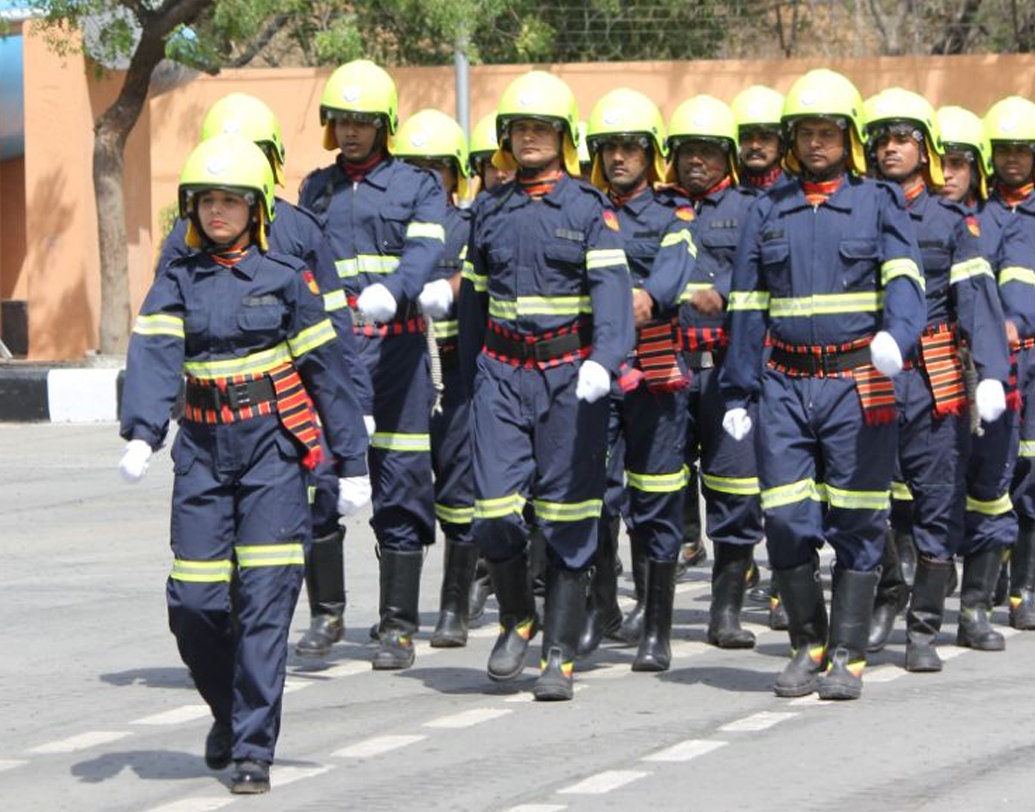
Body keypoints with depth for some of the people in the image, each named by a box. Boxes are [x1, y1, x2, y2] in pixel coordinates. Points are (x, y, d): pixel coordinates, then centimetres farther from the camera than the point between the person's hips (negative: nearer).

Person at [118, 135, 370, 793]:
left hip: (274, 449, -3)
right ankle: (230, 708, 29)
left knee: (266, 600, -8)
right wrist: (141, 435, -28)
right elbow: (154, 356, -11)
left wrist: (351, 464, 3)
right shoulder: (178, 282, 6)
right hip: (204, 453, 3)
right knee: (195, 603, 1)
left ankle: (254, 748, -3)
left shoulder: (285, 277, 1)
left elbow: (327, 371, 3)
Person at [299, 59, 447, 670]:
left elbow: (425, 252, -11)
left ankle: (399, 627, 4)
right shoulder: (317, 189, 18)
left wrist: (390, 290, -31)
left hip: (395, 343, -3)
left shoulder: (418, 186, 6)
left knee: (400, 485, -1)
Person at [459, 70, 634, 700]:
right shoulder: (491, 211, 11)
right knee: (494, 512, -7)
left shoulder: (590, 209, -1)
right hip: (503, 371, 3)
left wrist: (605, 360, -29)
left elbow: (612, 288, -13)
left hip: (570, 375, -3)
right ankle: (518, 617, 19)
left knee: (568, 518, 0)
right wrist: (472, 381, 17)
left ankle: (560, 655, 6)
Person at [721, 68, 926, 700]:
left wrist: (896, 334, -32)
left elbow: (904, 282, -11)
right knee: (786, 522, -1)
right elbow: (748, 307, 14)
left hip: (858, 382, -3)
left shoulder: (879, 204, 2)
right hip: (786, 385, 3)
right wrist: (739, 394, 9)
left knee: (856, 524, 0)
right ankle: (809, 645, 16)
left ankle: (848, 657, 7)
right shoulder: (770, 212, 11)